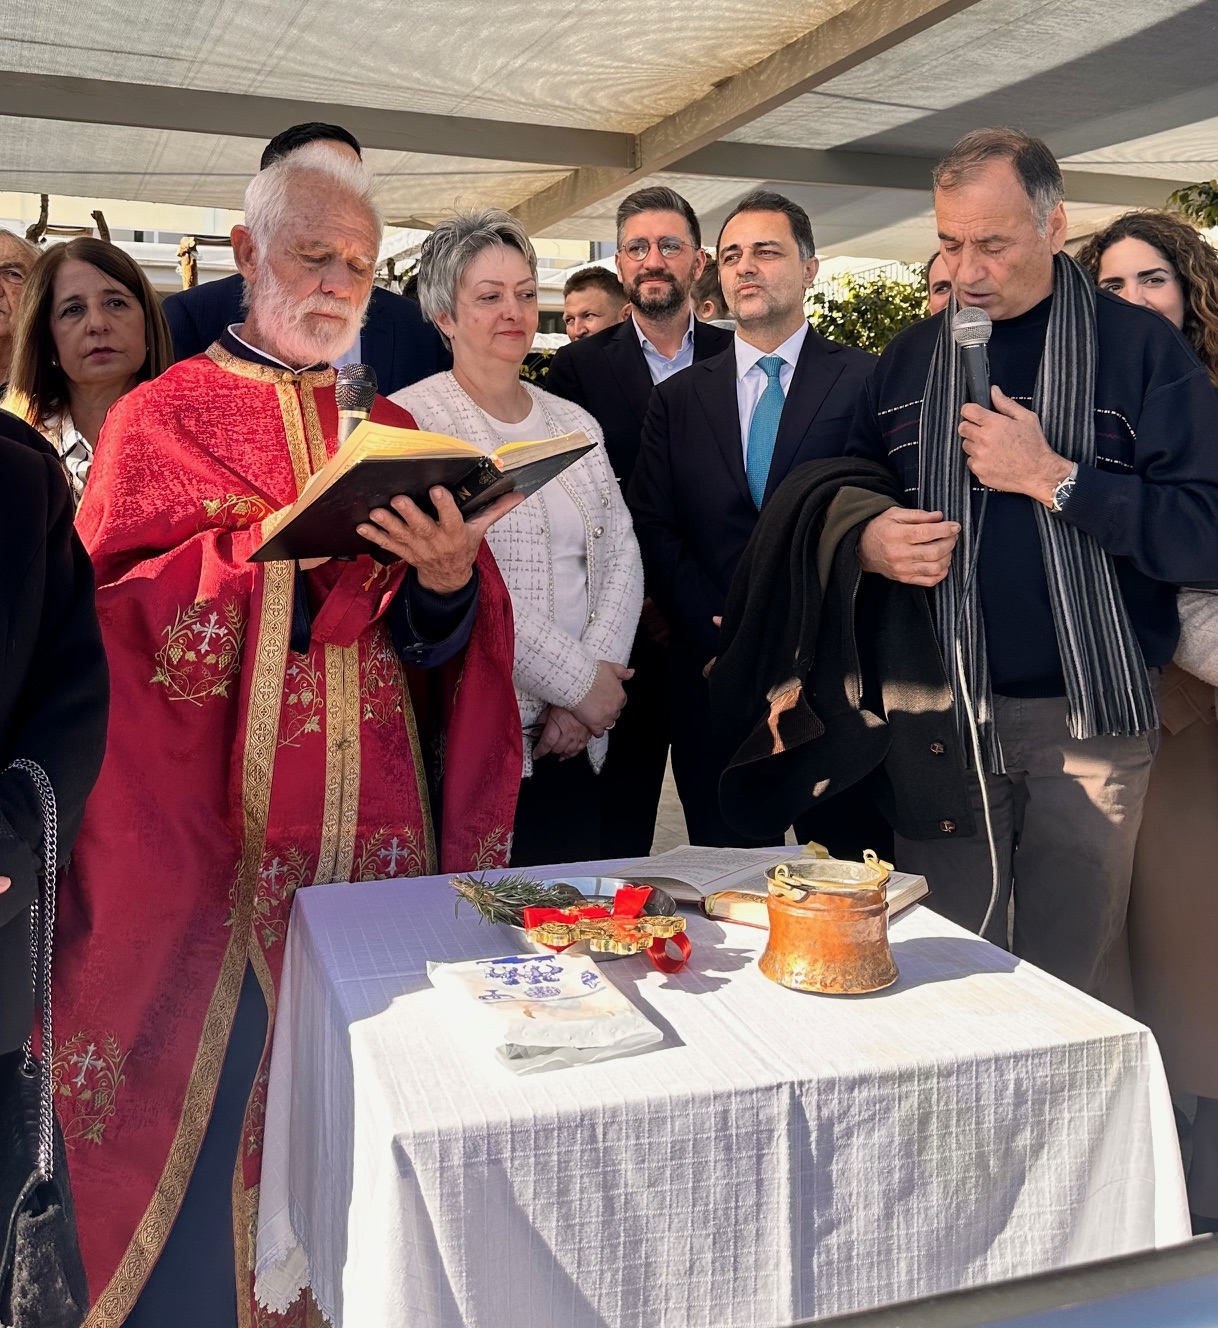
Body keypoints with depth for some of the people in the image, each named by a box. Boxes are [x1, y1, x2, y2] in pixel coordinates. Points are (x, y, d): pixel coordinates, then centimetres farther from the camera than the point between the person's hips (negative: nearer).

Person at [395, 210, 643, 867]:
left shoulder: (574, 423, 14)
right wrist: (578, 681, -13)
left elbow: (621, 555, 7)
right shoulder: (413, 420, -5)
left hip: (574, 741, 5)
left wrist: (595, 674, -8)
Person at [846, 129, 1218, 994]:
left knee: (1067, 987, 10)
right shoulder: (910, 357, 9)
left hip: (1091, 720, -2)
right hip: (943, 711, 3)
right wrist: (867, 542, -7)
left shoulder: (1141, 349, -3)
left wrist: (1052, 477, -18)